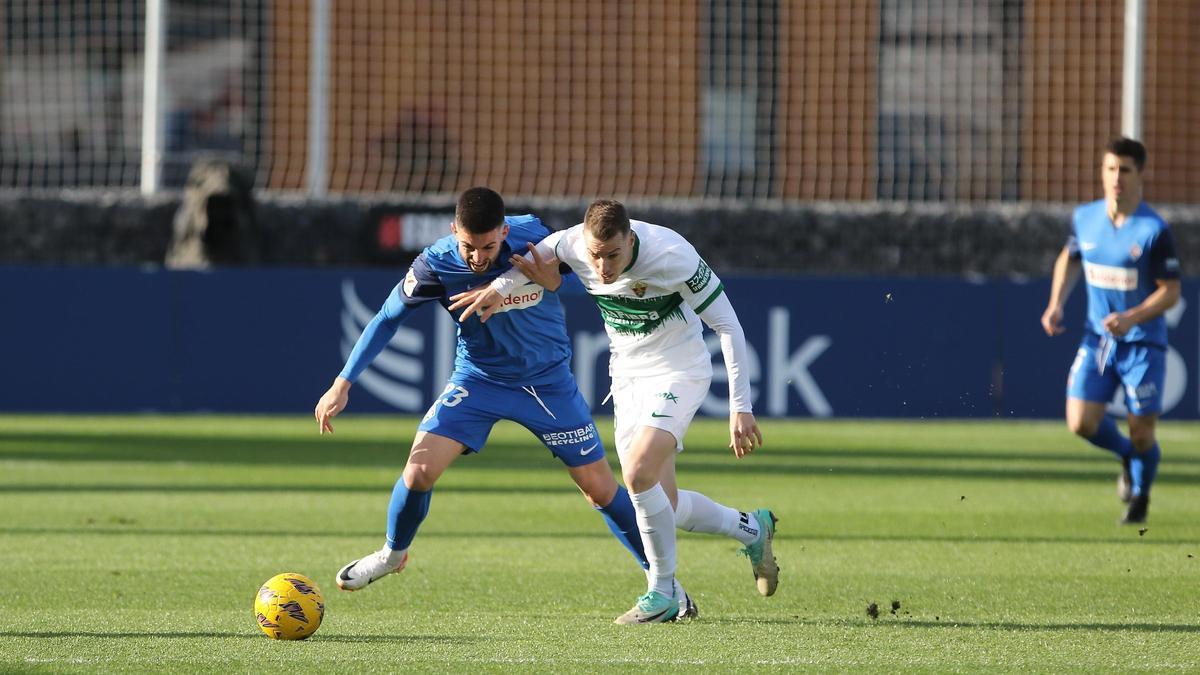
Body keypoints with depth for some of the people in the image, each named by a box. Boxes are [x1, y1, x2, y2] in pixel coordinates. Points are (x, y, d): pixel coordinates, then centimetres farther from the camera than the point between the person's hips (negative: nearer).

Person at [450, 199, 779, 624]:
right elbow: (530, 257, 7)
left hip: (679, 374, -6)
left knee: (638, 474, -25)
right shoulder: (571, 245, -17)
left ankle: (662, 593, -7)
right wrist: (500, 286, -15)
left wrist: (741, 408, -21)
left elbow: (728, 326, -20)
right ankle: (751, 529, 30)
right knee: (661, 505, 3)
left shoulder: (672, 256, -29)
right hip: (627, 377, 6)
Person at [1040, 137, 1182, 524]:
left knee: (1141, 433, 0)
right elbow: (1069, 259, 20)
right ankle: (1126, 455, 24)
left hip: (1143, 342, -4)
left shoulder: (1154, 231, -16)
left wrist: (1131, 318, -28)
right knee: (1081, 423, -9)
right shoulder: (1085, 218, -1)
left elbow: (1170, 291, -14)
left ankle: (1140, 498, 30)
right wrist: (1056, 304, 6)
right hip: (1098, 337, 4)